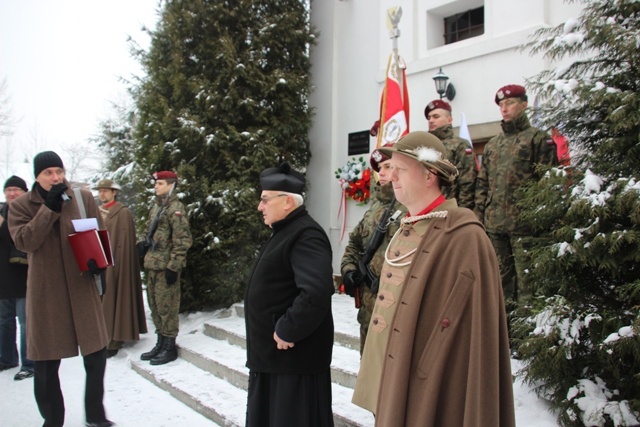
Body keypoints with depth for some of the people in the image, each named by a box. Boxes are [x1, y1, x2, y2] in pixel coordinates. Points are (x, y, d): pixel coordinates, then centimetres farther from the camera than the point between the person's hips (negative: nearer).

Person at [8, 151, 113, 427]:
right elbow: (24, 241, -14)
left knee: (96, 353, 5)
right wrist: (50, 207, -20)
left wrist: (96, 259, -12)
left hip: (82, 286, 1)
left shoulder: (83, 198, 2)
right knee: (46, 362, 8)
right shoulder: (21, 205, 0)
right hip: (45, 291, -1)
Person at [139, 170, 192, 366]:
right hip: (153, 264, 9)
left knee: (167, 306, -1)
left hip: (166, 265, -9)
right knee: (155, 305, 15)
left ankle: (170, 347, 10)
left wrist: (173, 266, -18)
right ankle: (161, 343, 27)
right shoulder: (157, 207, 15)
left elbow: (182, 240, -16)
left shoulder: (176, 208, -11)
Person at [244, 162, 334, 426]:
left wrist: (288, 331, -25)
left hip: (294, 356, -10)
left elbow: (317, 293, -34)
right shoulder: (283, 232, 13)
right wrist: (278, 329, 15)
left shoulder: (306, 236, -21)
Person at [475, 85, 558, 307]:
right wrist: (479, 214, 12)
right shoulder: (492, 144, 20)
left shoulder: (538, 138, 3)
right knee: (501, 275, 11)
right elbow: (482, 182, 20)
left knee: (525, 273, -5)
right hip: (494, 222, 6)